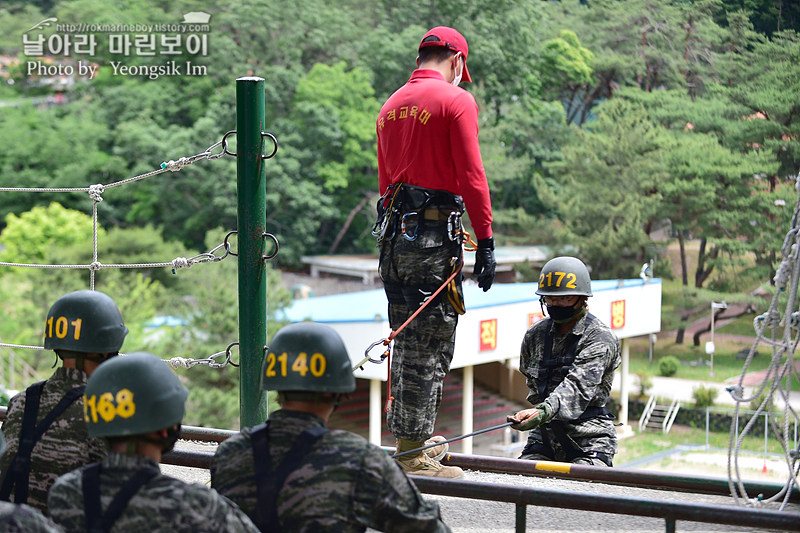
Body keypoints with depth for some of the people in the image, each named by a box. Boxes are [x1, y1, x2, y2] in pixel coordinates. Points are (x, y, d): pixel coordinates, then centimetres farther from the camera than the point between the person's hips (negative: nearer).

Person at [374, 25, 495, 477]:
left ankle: (410, 435, 22)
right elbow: (472, 176, -12)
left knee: (409, 336, 16)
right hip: (435, 232, -7)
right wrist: (486, 242, -10)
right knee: (431, 342, -4)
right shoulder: (456, 101, -6)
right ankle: (413, 454, -2)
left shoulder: (391, 105, 17)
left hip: (395, 232, 8)